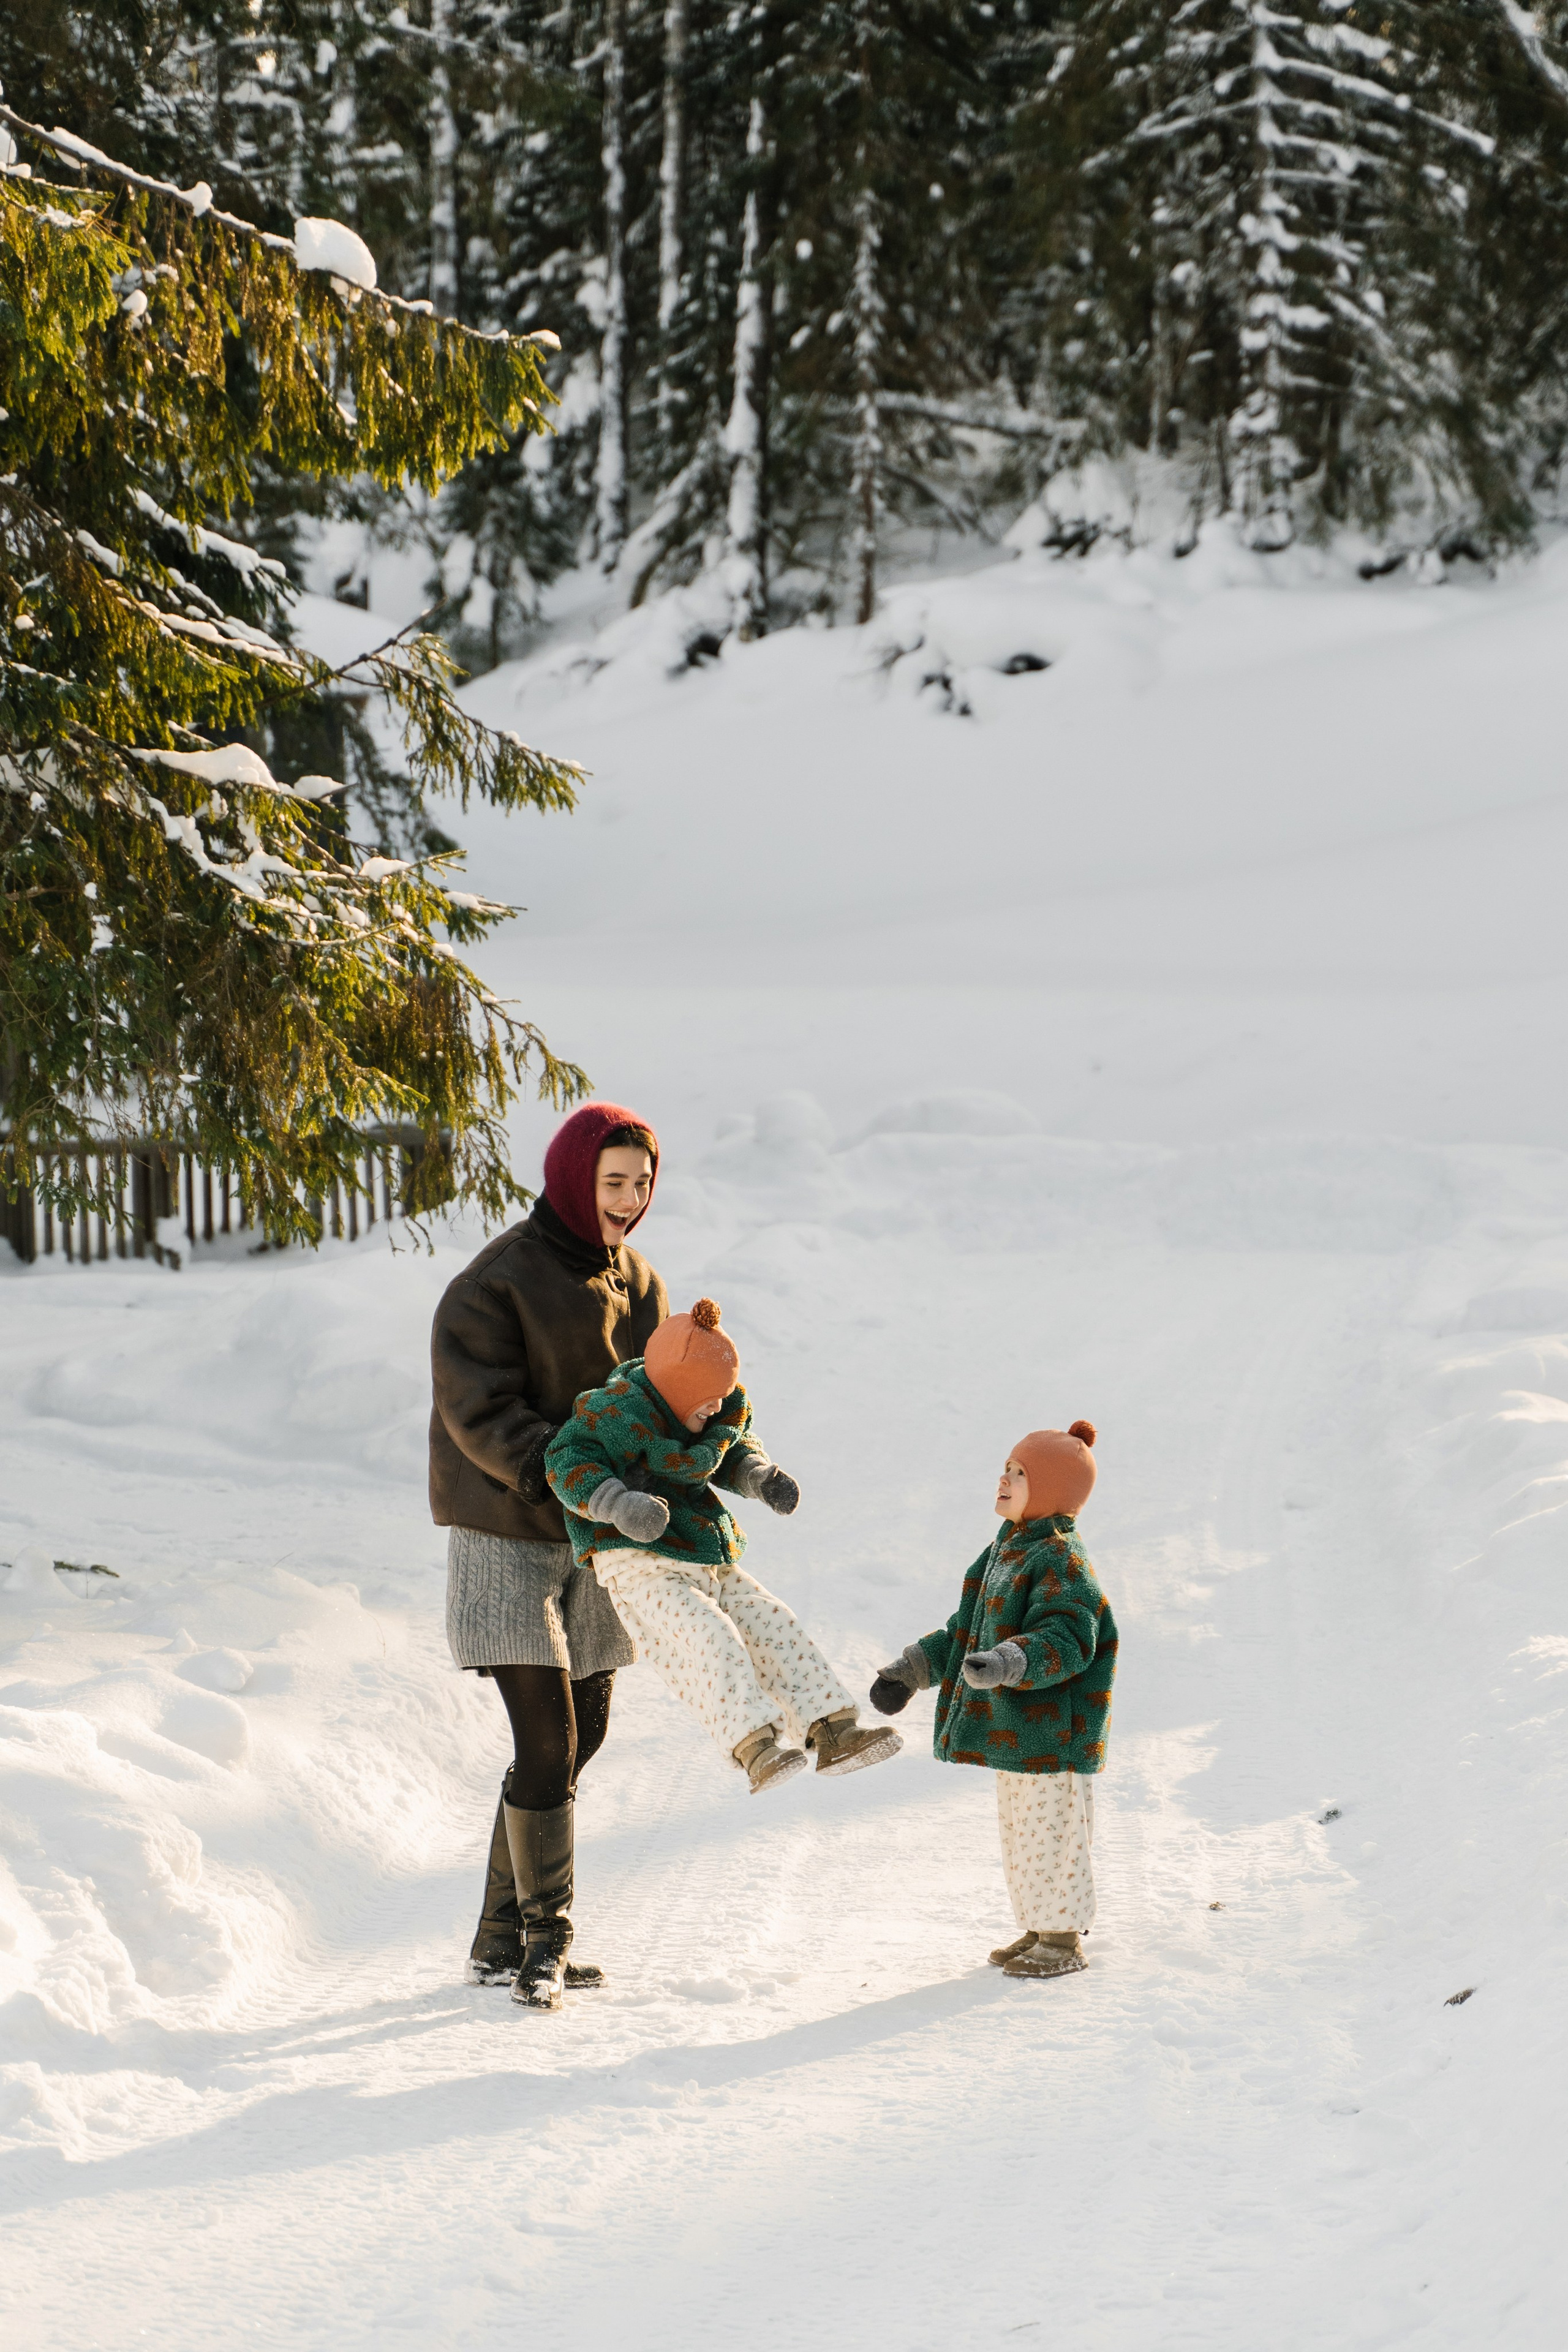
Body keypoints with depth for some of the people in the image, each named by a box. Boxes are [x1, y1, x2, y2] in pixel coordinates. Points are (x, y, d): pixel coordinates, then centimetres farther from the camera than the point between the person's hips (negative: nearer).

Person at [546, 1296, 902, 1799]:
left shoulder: (722, 1411, 8)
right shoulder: (623, 1413, -19)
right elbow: (567, 1460, -22)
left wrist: (762, 1478, 5)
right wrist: (620, 1504, -35)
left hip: (710, 1566, 9)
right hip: (641, 1568, -9)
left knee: (776, 1630, 1)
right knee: (710, 1643, -28)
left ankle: (831, 1730, 2)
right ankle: (754, 1748, -38)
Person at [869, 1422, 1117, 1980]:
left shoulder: (1062, 1562, -17)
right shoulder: (1005, 1552, 14)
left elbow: (1065, 1641, -28)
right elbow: (968, 1630, 22)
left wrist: (1007, 1664, -41)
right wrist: (913, 1669, 16)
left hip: (1052, 1732, -10)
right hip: (1009, 1727, 10)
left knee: (1049, 1831, -3)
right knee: (1018, 1831, 18)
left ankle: (1065, 1940, 7)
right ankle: (1039, 1929, 29)